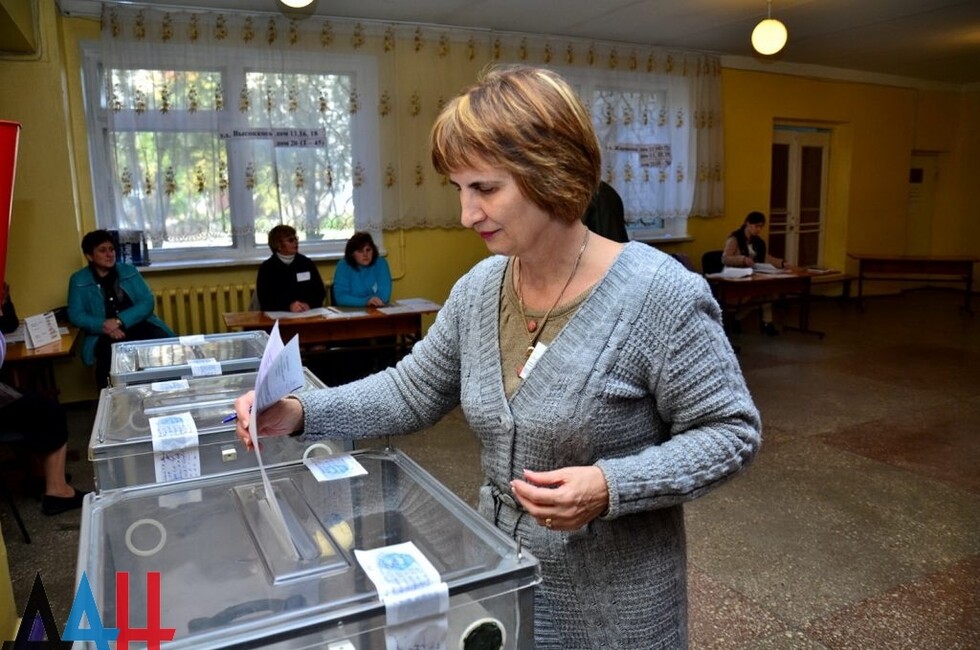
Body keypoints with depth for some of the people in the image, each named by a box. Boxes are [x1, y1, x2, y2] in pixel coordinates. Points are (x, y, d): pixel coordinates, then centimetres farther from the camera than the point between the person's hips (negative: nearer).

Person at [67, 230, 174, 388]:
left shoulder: (129, 271, 10)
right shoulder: (78, 280, 7)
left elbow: (147, 302, 1)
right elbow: (75, 315, 0)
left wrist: (120, 321, -14)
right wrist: (104, 326, -18)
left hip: (139, 326, 2)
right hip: (105, 335, -1)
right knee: (108, 353, -36)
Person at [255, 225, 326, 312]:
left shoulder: (307, 263, 12)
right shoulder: (266, 268, 3)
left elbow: (320, 291, 8)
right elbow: (265, 300, -6)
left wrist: (309, 305, -12)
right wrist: (289, 306, -21)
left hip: (309, 314, 2)